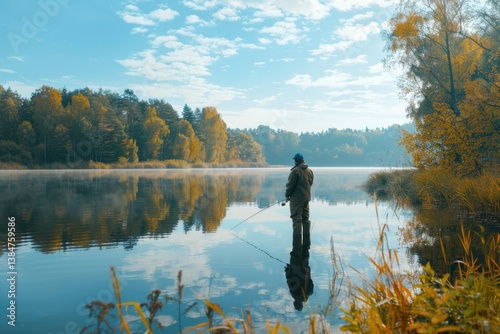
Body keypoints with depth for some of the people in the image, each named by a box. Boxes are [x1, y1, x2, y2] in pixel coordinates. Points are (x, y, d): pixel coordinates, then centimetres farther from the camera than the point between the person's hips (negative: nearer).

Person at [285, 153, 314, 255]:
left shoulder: (295, 171, -16)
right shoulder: (310, 171, 6)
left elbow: (290, 185, -13)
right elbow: (310, 183, 12)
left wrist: (287, 195, 4)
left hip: (296, 199, -7)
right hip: (306, 198, 7)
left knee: (297, 221, -4)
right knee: (306, 220, 15)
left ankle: (297, 247, -4)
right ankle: (306, 245, 22)